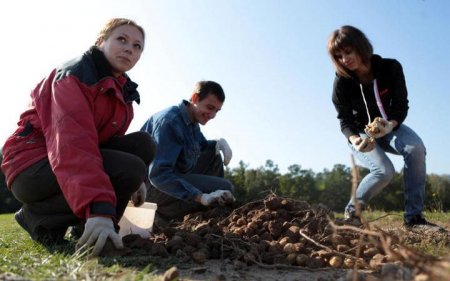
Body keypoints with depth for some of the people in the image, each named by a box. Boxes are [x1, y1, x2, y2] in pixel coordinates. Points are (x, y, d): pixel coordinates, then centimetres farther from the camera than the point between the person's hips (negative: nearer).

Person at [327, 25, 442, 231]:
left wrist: (390, 125, -37)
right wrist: (355, 140, -38)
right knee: (384, 170, -29)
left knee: (416, 148, -31)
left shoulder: (391, 68, -18)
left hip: (388, 126, 2)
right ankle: (352, 211, -6)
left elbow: (401, 105, -14)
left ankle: (413, 216, -23)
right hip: (360, 133, -2)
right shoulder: (342, 82, -20)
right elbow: (345, 121, -16)